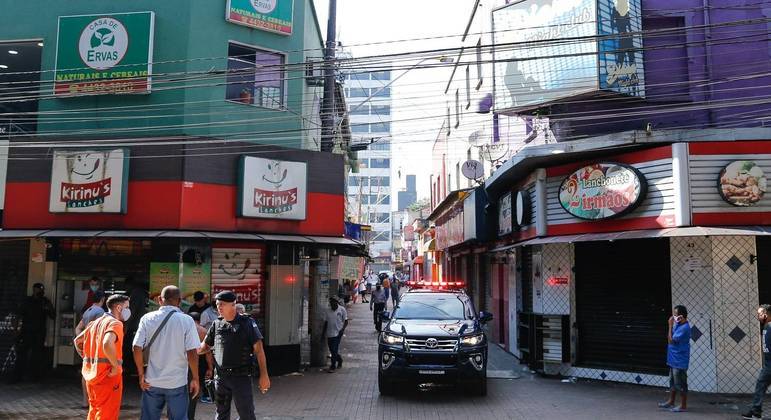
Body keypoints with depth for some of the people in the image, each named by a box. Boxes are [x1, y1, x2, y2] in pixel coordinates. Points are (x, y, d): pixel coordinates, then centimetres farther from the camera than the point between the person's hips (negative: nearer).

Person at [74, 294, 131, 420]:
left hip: (91, 374, 9)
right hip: (108, 376, -9)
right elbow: (107, 344, -32)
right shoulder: (115, 323, -14)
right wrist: (116, 366, -22)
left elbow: (77, 340, 25)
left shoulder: (96, 323, 15)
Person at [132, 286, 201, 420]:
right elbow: (192, 353, -12)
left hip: (152, 382, 2)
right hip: (177, 383, -2)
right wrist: (195, 379, -2)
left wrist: (141, 375, 5)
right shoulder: (187, 321, -9)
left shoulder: (147, 318, -3)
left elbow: (137, 348, -5)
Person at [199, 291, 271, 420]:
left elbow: (258, 349, -8)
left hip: (241, 377, -4)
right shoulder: (216, 324, 7)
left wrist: (264, 375, -13)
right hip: (220, 377, 5)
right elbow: (205, 346, 16)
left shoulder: (247, 323, -6)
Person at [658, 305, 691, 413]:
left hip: (680, 361, -10)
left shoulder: (684, 328, -23)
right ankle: (671, 402, 29)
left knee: (680, 384, 1)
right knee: (673, 382, 18)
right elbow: (669, 338, 13)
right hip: (674, 359, 10)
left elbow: (671, 340, -22)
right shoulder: (678, 325, 7)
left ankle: (683, 405, 12)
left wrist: (670, 325, -19)